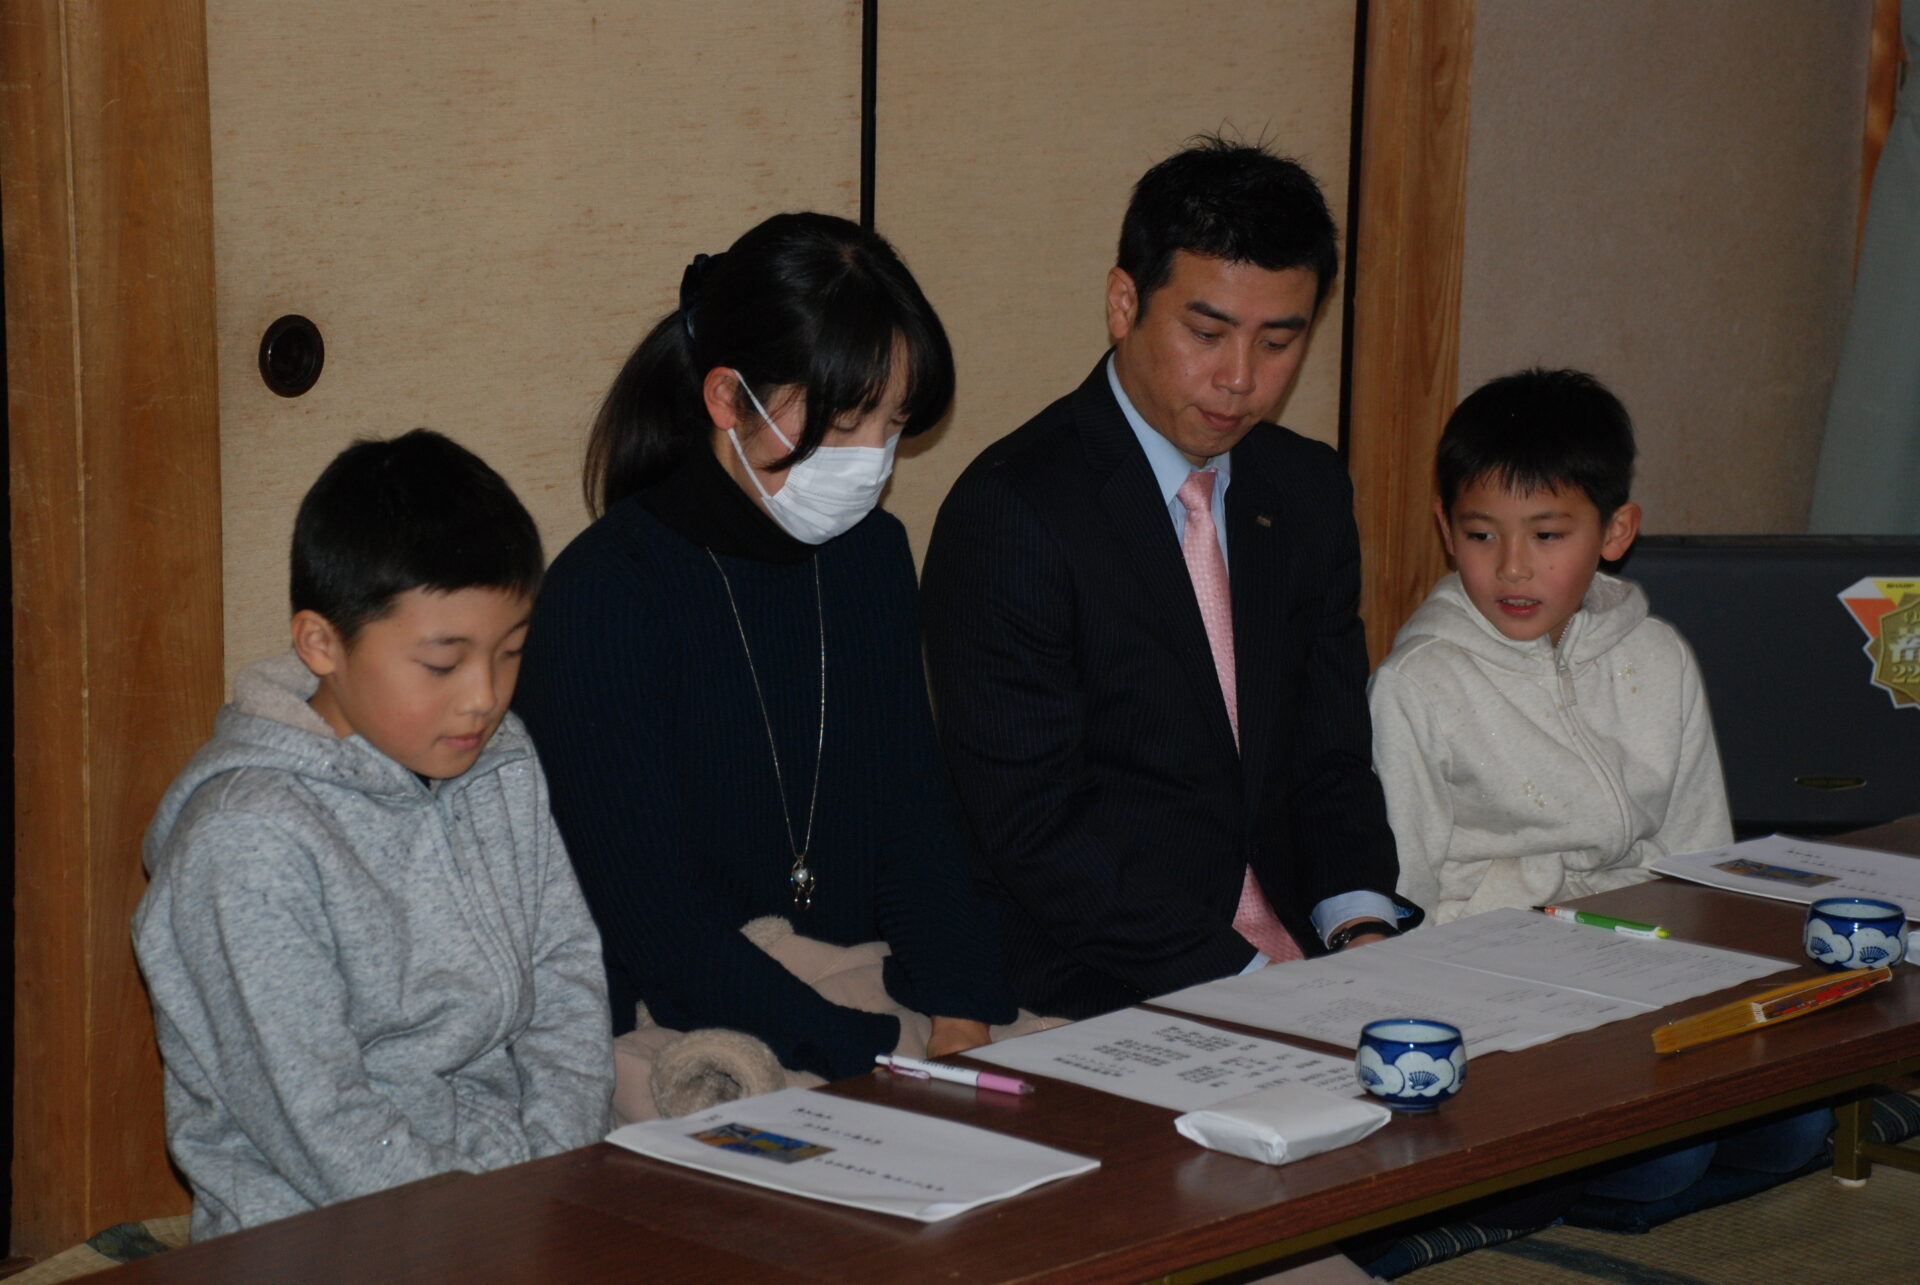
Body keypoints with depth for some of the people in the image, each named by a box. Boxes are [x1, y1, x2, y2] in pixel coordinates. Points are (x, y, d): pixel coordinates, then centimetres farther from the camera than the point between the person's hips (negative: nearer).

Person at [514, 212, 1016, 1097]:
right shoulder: (604, 594, -13)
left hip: (862, 991, 7)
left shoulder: (871, 557, 10)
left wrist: (962, 1020, -7)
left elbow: (917, 817, 12)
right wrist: (886, 1060, -22)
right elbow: (654, 923, -15)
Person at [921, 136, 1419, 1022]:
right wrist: (1246, 979, -20)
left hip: (1293, 960, 7)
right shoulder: (1010, 512, -10)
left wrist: (1362, 928, -4)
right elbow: (1035, 827, -14)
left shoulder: (1308, 493, 12)